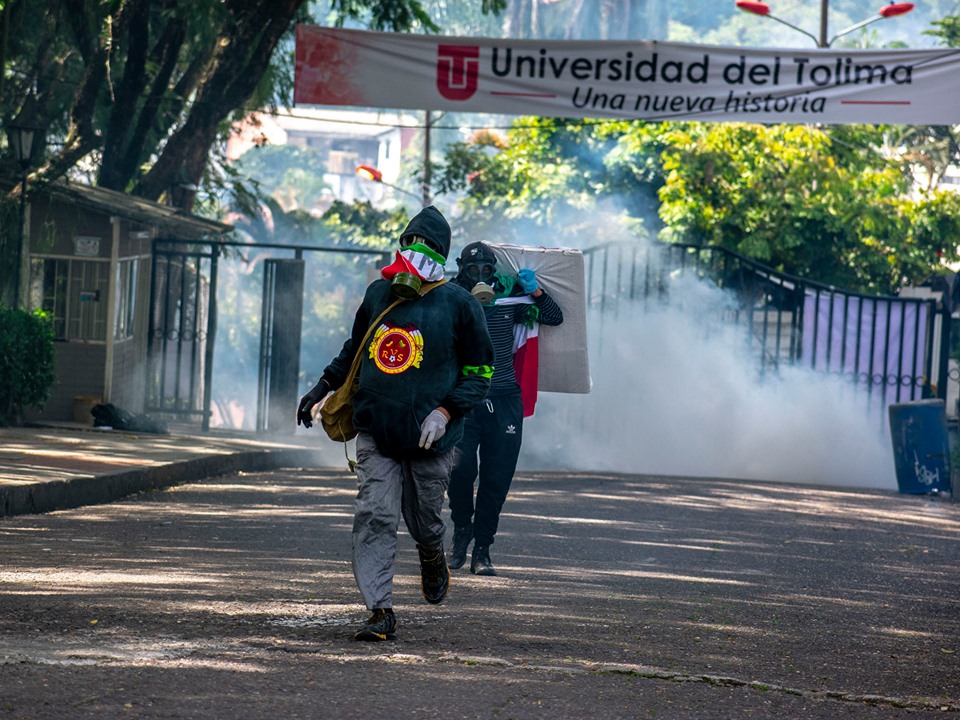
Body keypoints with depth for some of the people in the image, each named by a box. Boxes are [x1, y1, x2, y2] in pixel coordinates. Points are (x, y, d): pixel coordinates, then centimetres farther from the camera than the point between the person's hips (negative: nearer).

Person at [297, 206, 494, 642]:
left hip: (429, 437, -2)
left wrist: (446, 412, -12)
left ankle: (432, 558, 45)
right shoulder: (379, 294, 9)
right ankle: (380, 611, -7)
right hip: (376, 431, 3)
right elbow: (355, 348, 26)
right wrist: (323, 387, 21)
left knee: (424, 520, 8)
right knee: (374, 517, -9)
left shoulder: (458, 304, -3)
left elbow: (480, 369, 0)